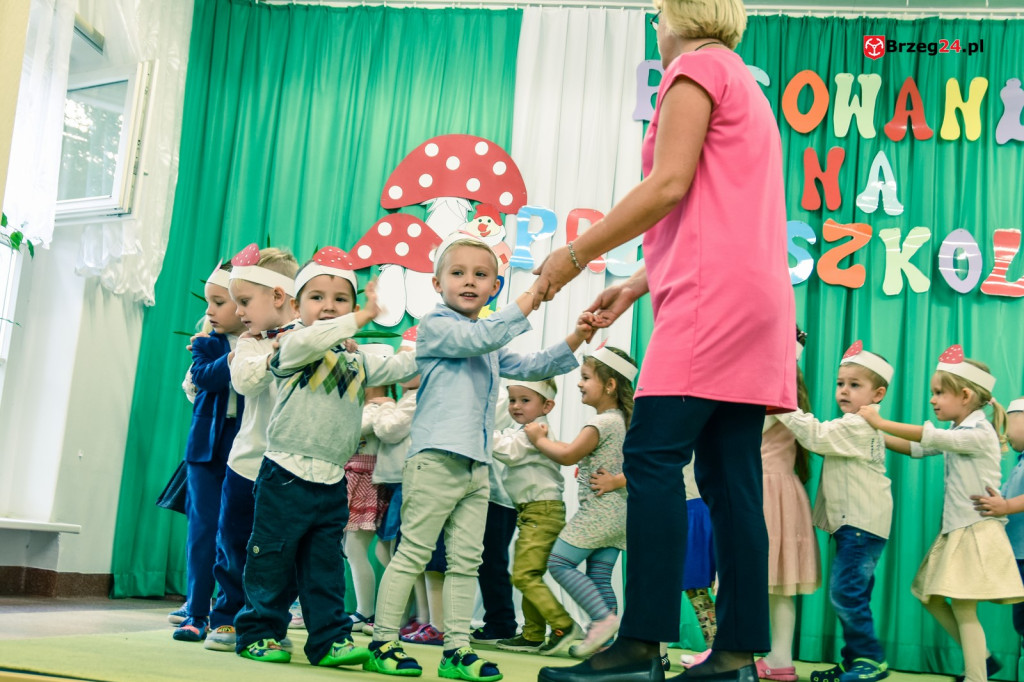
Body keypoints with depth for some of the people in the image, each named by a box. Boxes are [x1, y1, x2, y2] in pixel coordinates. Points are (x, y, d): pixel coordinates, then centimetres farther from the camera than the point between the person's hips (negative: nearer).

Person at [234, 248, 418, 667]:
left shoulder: (356, 360, 15)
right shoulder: (292, 347, -5)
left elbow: (397, 368, 24)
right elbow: (309, 340, -26)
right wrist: (361, 319, -23)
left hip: (332, 481, 5)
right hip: (287, 475, -5)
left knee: (325, 566, 9)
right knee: (272, 560, 2)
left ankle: (329, 638, 13)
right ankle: (260, 632, 14)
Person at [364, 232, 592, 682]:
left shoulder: (491, 344, 22)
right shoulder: (435, 326, -4)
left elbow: (530, 367, 26)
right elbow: (479, 338, -21)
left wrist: (572, 342, 13)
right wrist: (528, 301, -22)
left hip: (476, 466, 8)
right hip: (436, 459, -8)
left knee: (466, 561, 8)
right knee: (412, 554, -4)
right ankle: (383, 644, 4)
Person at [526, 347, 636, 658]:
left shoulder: (602, 422, -14)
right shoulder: (621, 420, 15)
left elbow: (568, 456, -12)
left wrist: (539, 440, 3)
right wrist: (547, 439, 15)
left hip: (597, 512, -9)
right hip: (618, 514, 9)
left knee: (560, 562, -4)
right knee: (599, 577, 9)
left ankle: (603, 618, -12)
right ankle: (603, 639, 6)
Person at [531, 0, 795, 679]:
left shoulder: (696, 68, 2)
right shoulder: (747, 89, 29)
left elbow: (669, 186, -11)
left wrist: (576, 254, -6)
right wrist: (637, 284, 23)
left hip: (713, 292, -9)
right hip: (755, 296, 10)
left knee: (653, 456, -14)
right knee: (731, 476, 3)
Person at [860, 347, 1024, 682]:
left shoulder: (980, 433, -16)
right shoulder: (956, 434, 12)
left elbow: (930, 437, -25)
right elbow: (916, 448, 14)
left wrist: (880, 422, -22)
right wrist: (878, 435, 3)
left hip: (977, 531, -9)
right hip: (955, 530, 9)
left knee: (963, 607, -11)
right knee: (931, 596, 14)